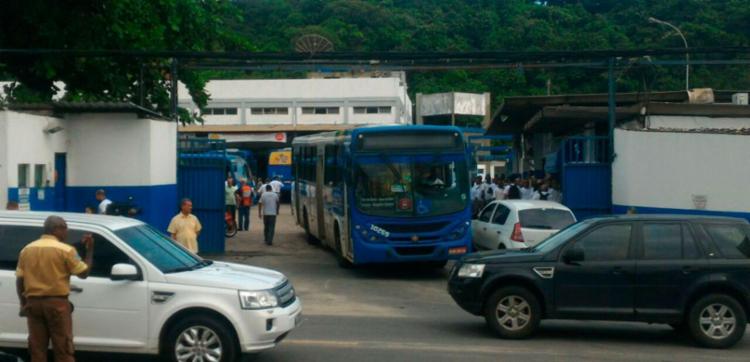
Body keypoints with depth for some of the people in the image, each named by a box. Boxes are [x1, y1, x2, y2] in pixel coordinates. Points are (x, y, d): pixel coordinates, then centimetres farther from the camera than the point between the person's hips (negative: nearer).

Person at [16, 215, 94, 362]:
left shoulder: (27, 250, 8)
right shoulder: (65, 250, -8)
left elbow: (19, 280, 7)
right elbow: (84, 273, -1)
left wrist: (23, 303, 13)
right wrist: (90, 250, 9)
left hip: (33, 303, 5)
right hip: (57, 303, -5)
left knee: (37, 349, 8)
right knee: (63, 349, 0)